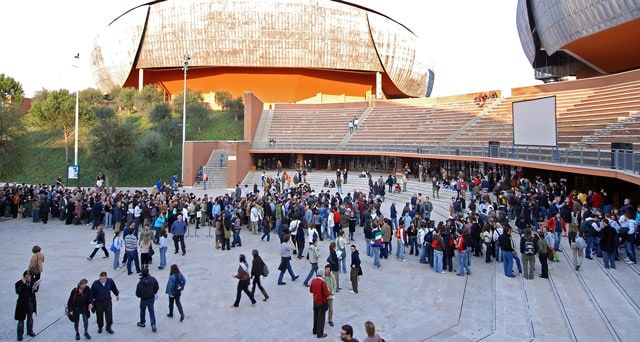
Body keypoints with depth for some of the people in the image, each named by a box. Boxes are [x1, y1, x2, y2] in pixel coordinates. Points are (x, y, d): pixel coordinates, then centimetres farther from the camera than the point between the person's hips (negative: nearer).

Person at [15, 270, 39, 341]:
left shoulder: (33, 281, -10)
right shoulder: (19, 283, -19)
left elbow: (36, 287, 0)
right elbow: (17, 291, -31)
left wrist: (35, 288, -23)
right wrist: (23, 284, -37)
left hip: (31, 302, 4)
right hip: (22, 303, -4)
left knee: (30, 317, 21)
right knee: (21, 319, 7)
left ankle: (30, 331, 39)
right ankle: (20, 334, 21)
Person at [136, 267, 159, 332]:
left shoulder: (140, 282, -24)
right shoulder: (153, 279, -14)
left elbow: (137, 293, -17)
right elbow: (157, 287, -1)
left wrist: (140, 296, 6)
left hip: (144, 299, -2)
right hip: (152, 298, 3)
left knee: (142, 310, 22)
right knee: (151, 311, 14)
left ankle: (142, 323, 42)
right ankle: (153, 325, 6)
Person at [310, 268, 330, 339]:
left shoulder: (313, 281, -6)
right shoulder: (323, 282, -26)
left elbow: (311, 291, 7)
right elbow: (326, 294, -24)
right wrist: (329, 295, -3)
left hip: (315, 301, 6)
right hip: (322, 302, -6)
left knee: (315, 316, 21)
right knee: (321, 318, 6)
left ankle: (315, 330, 35)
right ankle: (320, 334, 15)